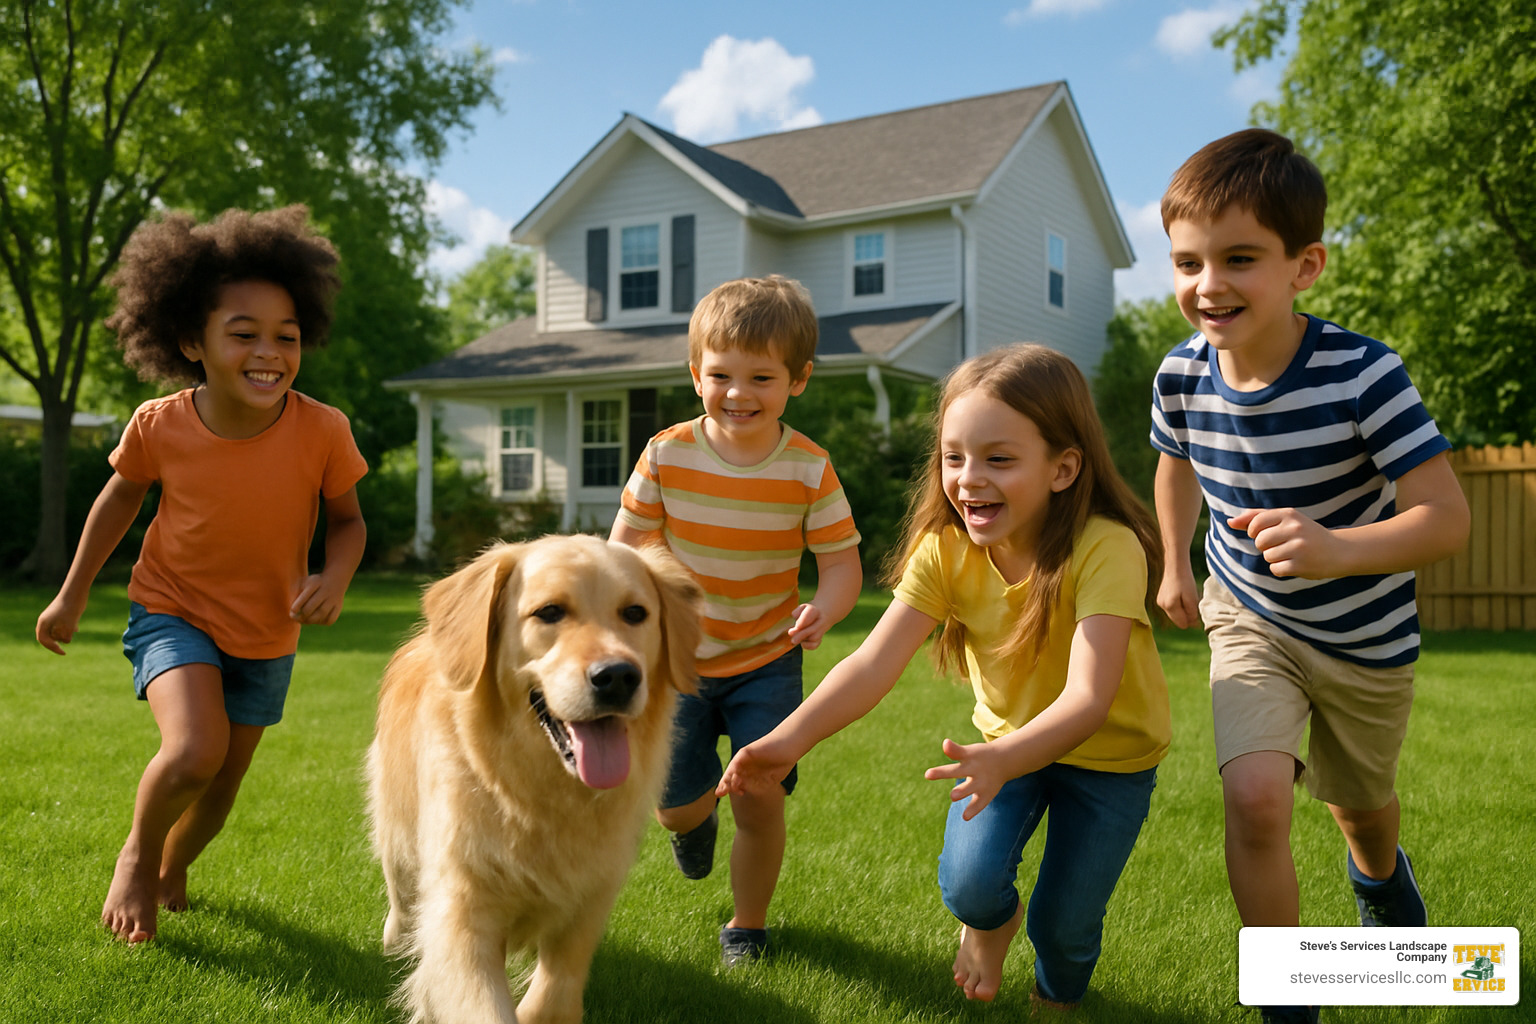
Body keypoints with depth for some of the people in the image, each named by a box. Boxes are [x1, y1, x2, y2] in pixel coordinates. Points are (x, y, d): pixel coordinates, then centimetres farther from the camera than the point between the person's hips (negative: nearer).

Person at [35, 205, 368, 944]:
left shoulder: (322, 431, -23)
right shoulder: (159, 426, -20)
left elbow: (346, 519, -7)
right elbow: (121, 497, 0)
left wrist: (334, 579, -28)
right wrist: (71, 597, 8)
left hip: (266, 633, 2)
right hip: (173, 611, -2)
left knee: (223, 785, 15)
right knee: (194, 752, -26)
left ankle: (173, 865, 49)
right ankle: (138, 849, 8)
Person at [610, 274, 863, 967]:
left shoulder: (809, 469, -13)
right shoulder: (667, 455, -11)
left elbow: (841, 562, -11)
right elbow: (628, 540, -1)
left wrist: (824, 609, -33)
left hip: (766, 662, -1)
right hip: (677, 656, 1)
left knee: (760, 799, -4)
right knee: (673, 799, 3)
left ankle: (747, 924, 25)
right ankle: (693, 820, 45)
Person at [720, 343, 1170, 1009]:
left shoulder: (1108, 549, -32)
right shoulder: (946, 549, -19)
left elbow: (1088, 697, -41)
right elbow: (873, 663, -27)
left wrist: (1003, 761, -59)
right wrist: (791, 738, -42)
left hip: (1111, 751, -2)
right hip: (1009, 737, 3)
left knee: (1063, 924, -3)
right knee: (969, 886, -15)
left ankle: (1058, 995, 35)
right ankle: (990, 924, 24)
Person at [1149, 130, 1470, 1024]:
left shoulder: (1363, 374, -31)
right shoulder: (1183, 377, -18)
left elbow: (1447, 519, -31)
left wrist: (1337, 549, -48)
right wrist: (1176, 567, 11)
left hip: (1365, 633, -1)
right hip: (1250, 620, 1)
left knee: (1358, 803, 23)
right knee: (1255, 797, -21)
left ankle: (1380, 872, 62)